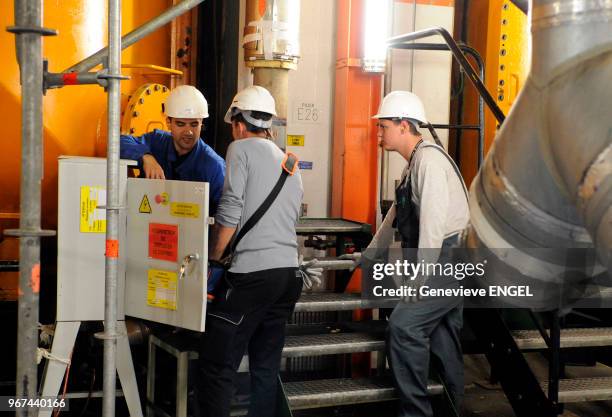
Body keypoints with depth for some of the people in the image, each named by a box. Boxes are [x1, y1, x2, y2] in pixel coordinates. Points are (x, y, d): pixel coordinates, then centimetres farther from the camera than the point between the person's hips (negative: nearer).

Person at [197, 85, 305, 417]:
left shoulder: (242, 149, 0)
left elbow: (229, 214, -9)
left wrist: (213, 263, 0)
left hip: (251, 274, -8)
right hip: (289, 273, 8)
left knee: (216, 367, -4)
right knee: (266, 367, 12)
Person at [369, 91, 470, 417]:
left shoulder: (429, 158, -13)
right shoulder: (413, 164, 18)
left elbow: (433, 220, -21)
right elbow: (396, 213, 30)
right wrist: (371, 253, 41)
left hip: (451, 257, -10)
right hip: (446, 263, 10)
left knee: (404, 325, -17)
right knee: (443, 341, 12)